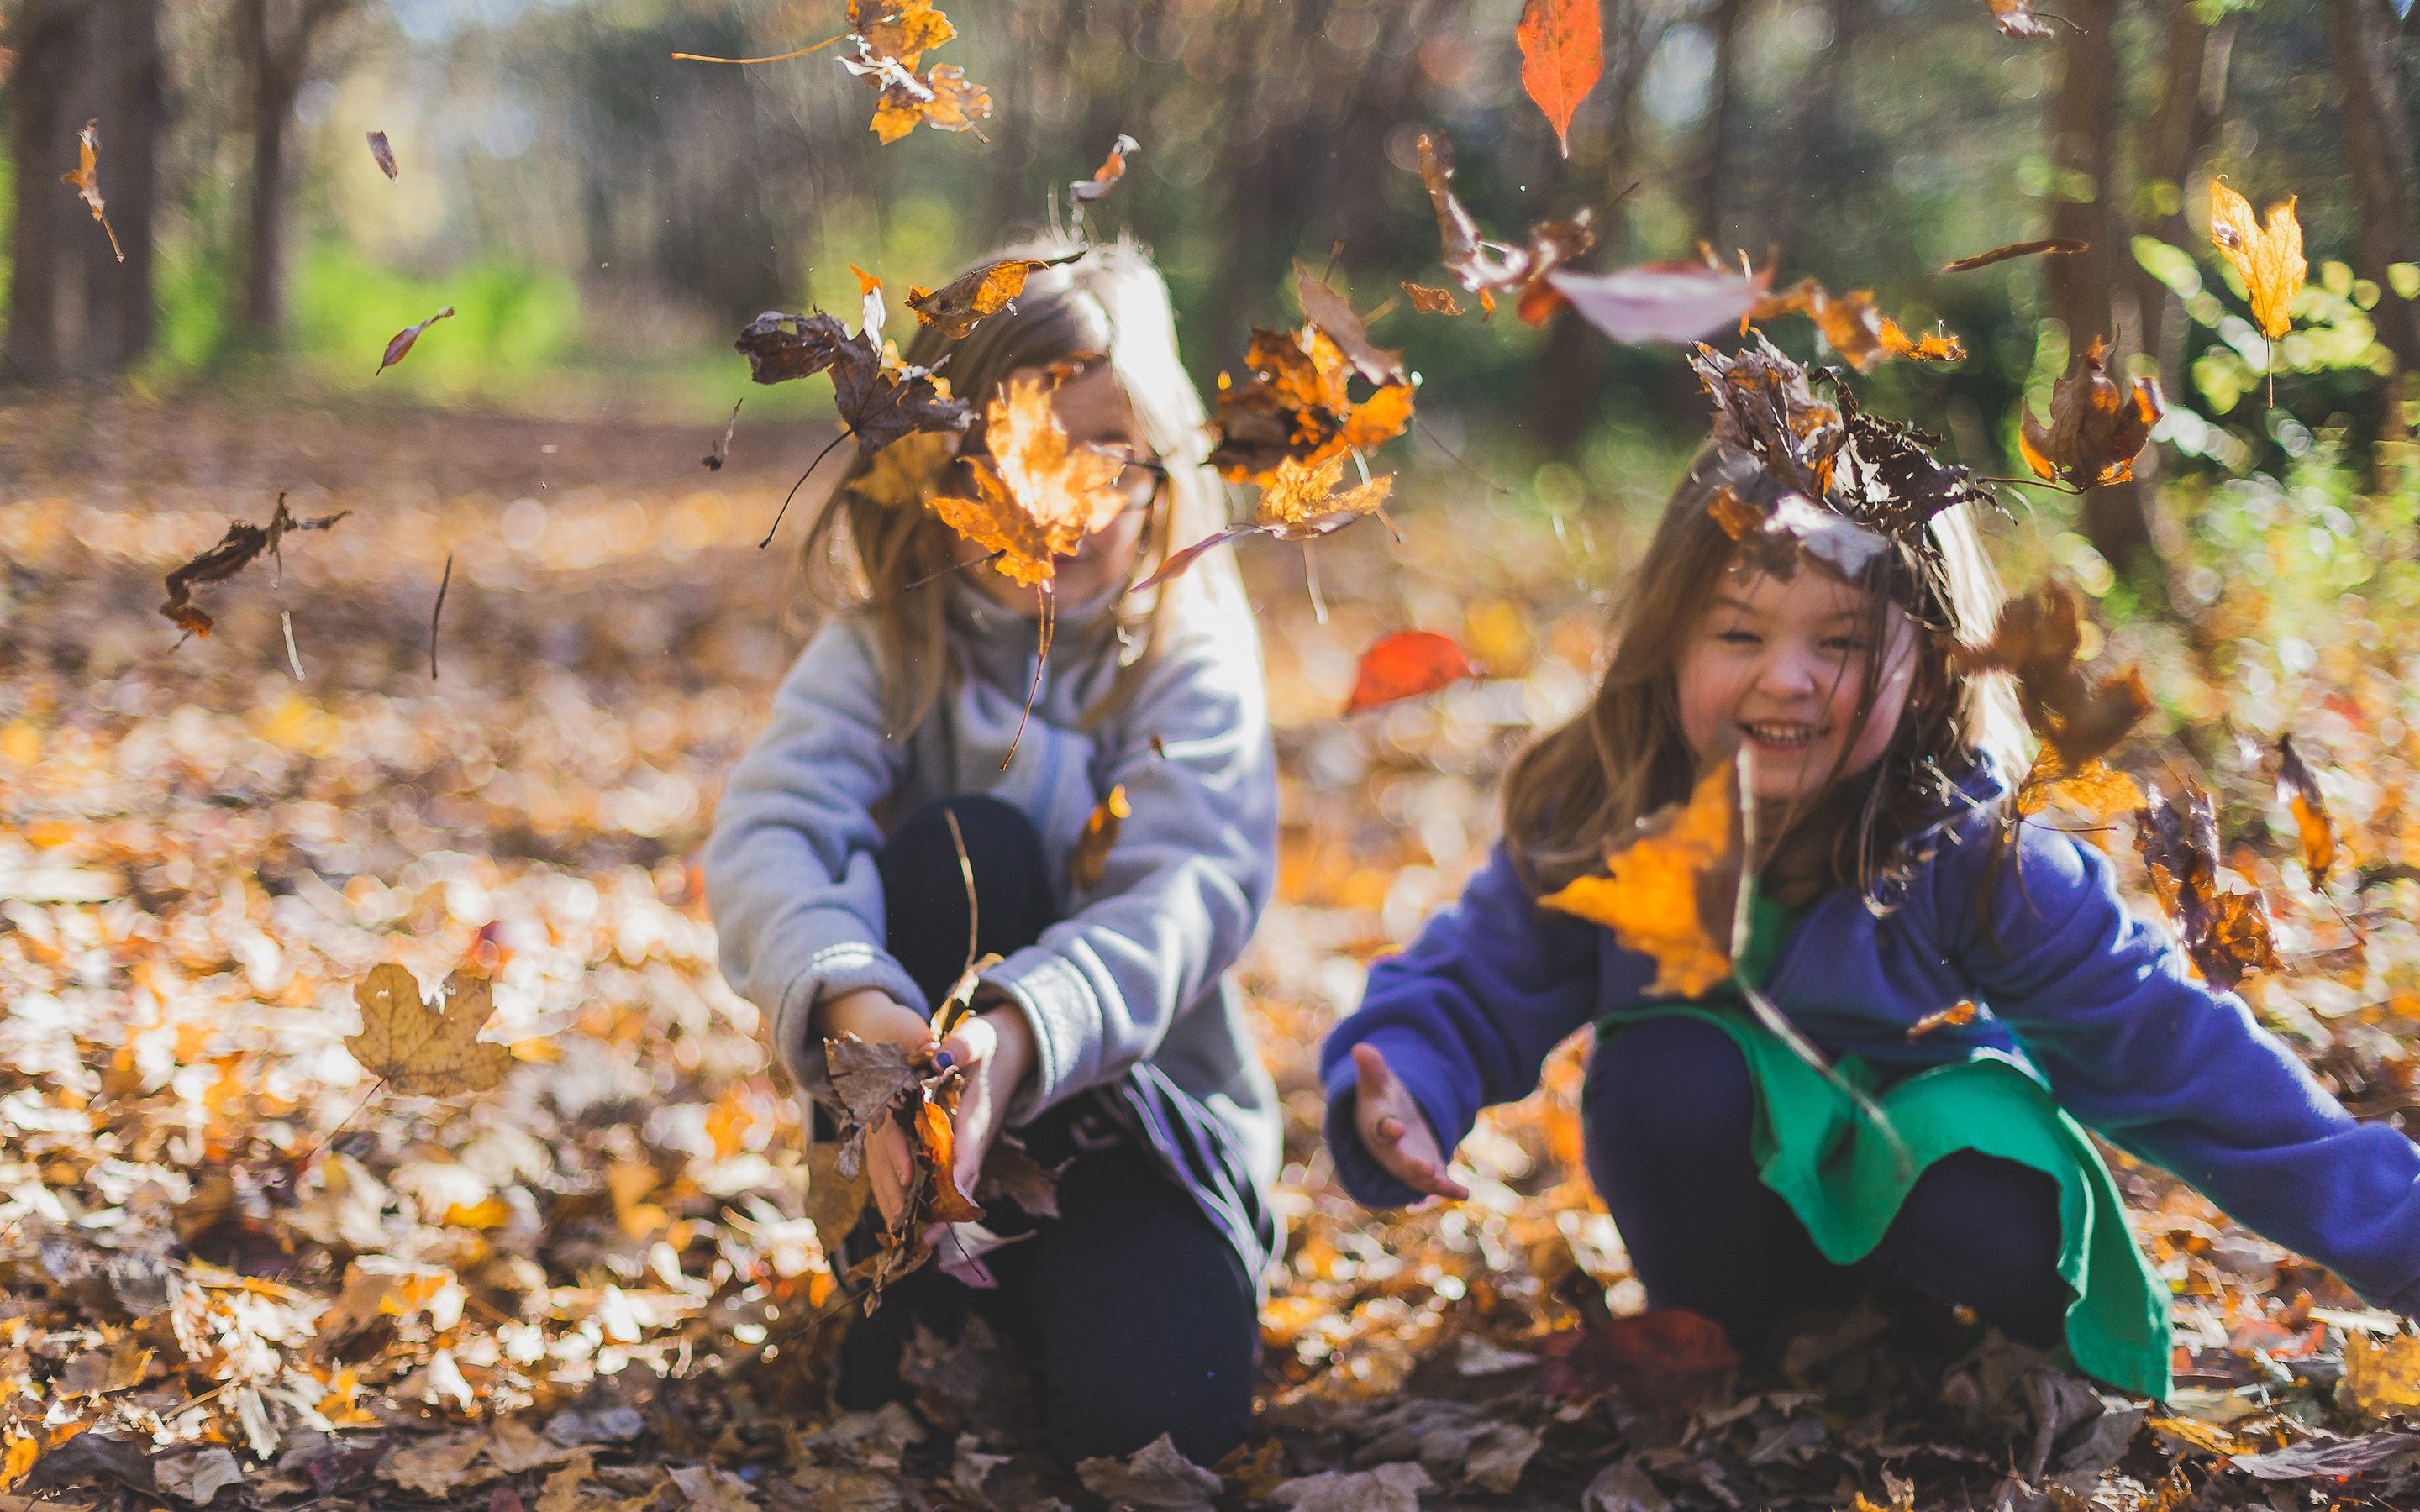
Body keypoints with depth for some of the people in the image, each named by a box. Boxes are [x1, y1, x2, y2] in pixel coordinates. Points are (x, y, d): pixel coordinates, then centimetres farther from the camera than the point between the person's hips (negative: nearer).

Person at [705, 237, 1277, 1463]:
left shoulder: (1192, 649, -8)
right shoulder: (887, 643, -5)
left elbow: (1193, 888, -24)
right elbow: (765, 835, -22)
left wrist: (1017, 1034, -45)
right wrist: (857, 1009, -45)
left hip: (1146, 1093, -1)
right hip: (924, 1097, 1)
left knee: (1152, 1407, -29)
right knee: (960, 847, -28)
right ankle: (923, 1292, -18)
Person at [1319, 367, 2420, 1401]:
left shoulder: (1975, 855, -23)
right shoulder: (1590, 827, -18)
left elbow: (2169, 1048, -20)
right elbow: (1470, 992, -8)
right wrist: (1398, 1097, -32)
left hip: (1921, 1178, -1)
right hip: (1720, 1208, 2)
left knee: (2000, 1236, -33)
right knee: (1672, 1066, -29)